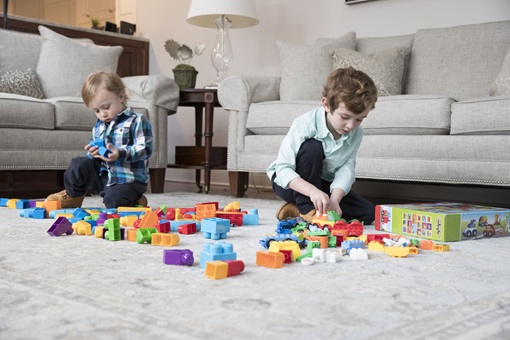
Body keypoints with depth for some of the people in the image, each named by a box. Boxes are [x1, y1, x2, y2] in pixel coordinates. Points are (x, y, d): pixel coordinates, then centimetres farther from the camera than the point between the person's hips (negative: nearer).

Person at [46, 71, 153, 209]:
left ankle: (134, 201, 3)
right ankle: (72, 195, 14)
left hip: (129, 180, -6)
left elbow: (145, 149, -18)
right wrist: (92, 152, -6)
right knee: (78, 164, -10)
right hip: (103, 175, 6)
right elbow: (94, 146, 20)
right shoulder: (99, 125, 11)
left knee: (113, 202, -29)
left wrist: (120, 154, -31)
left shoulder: (137, 121, -10)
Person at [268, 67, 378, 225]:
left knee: (367, 213, -11)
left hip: (323, 184, 6)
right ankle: (306, 208, -19)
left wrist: (334, 199, -37)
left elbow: (346, 169, -18)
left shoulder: (356, 133, -12)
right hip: (287, 181, -5)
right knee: (313, 147, -34)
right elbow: (283, 168, -32)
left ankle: (296, 210, -11)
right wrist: (312, 191, -47)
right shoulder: (305, 124, -29)